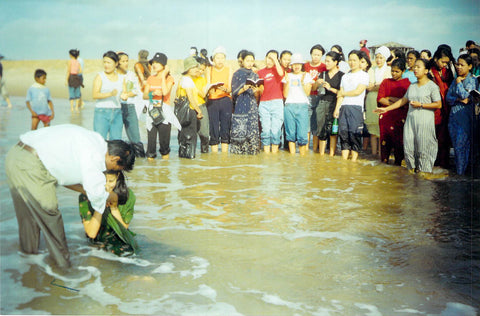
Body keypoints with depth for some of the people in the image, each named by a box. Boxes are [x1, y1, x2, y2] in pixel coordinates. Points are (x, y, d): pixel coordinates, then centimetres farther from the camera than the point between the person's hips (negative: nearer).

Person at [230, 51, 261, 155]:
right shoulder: (237, 74, 8)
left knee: (252, 130, -6)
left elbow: (257, 97, 12)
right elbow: (235, 92, 1)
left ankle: (252, 150, -1)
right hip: (240, 106, -2)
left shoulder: (255, 76, 15)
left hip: (252, 107, 2)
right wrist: (244, 89, -16)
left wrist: (256, 91, -10)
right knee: (239, 130, -10)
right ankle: (239, 150, -4)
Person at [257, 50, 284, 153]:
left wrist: (275, 59, -6)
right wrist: (260, 88, -4)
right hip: (264, 103, 2)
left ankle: (274, 152, 2)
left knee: (275, 130, -6)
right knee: (265, 130, -3)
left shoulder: (278, 68, 11)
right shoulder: (260, 72, 15)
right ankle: (266, 153, 2)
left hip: (277, 103, -2)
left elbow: (281, 73, -15)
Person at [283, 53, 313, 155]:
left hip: (302, 106, -1)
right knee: (291, 134, -1)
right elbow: (285, 95, 8)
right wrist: (288, 82, -4)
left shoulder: (307, 76, 11)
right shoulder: (288, 76, 14)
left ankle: (303, 156, -2)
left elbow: (307, 93, 1)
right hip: (289, 106, 1)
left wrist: (302, 82, -11)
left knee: (302, 134, -10)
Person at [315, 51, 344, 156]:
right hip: (322, 103, 4)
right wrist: (318, 83, -3)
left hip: (334, 103, -4)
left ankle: (332, 154, -2)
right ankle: (321, 153, 9)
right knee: (321, 129, 1)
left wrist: (331, 88, -14)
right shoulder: (323, 74, 14)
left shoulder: (341, 75, 0)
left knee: (332, 129, -10)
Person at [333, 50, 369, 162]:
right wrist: (337, 108, 5)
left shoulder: (364, 75, 4)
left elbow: (358, 91, -7)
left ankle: (353, 160, -2)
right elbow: (340, 94, 15)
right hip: (344, 107, 5)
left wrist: (344, 93, 4)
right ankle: (344, 159, 4)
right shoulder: (345, 76, 21)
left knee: (354, 133, -7)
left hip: (356, 107, -5)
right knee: (343, 133, 0)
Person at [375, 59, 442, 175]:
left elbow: (438, 104, -7)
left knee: (423, 146, -3)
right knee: (408, 144, 2)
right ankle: (412, 167, 16)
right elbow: (403, 100, 22)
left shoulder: (432, 86, -2)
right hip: (411, 119, 5)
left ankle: (424, 169, 9)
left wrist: (420, 105, -12)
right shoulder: (412, 86, 16)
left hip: (425, 121, -5)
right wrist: (386, 109, 19)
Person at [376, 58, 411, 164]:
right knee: (385, 141, 1)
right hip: (386, 117, 2)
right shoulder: (385, 82, 12)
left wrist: (390, 98, -5)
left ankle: (398, 163, 9)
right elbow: (380, 99, 1)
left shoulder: (407, 83, 5)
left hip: (400, 118, -2)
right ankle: (384, 162, 10)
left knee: (399, 141, -2)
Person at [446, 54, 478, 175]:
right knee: (455, 145, 10)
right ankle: (456, 168, 19)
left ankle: (461, 172, 5)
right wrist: (458, 99, -11)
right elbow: (448, 97, 7)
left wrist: (459, 83, -4)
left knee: (461, 145, -4)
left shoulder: (472, 80, -4)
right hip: (453, 115, 6)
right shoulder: (455, 80, 14)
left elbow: (464, 95, -17)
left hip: (465, 116, -6)